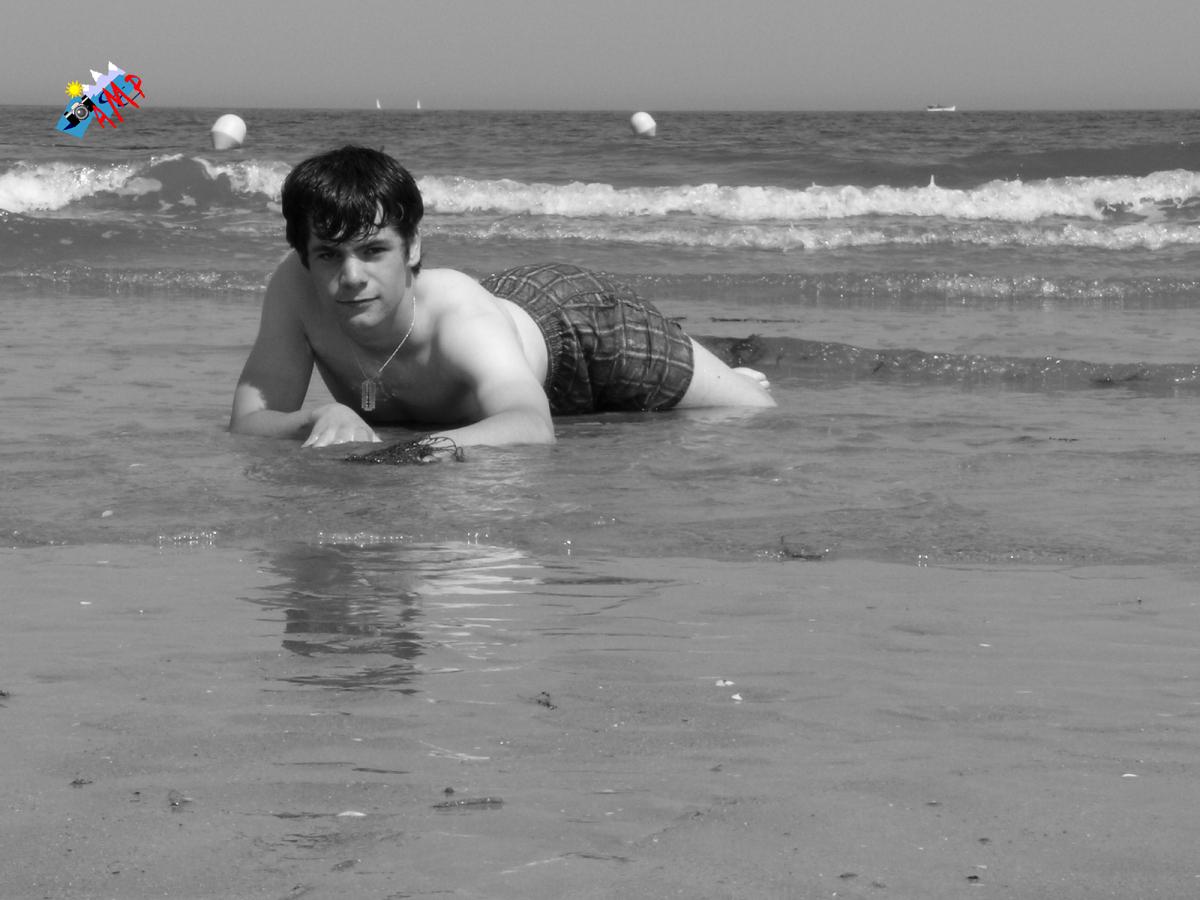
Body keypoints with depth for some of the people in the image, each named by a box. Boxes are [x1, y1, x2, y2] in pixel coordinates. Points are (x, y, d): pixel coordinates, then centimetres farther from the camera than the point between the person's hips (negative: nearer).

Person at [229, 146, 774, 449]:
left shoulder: (458, 315, -49)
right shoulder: (295, 289, -38)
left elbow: (533, 426, -65)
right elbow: (247, 422, -37)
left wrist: (438, 443, -85)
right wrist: (323, 420, -58)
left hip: (579, 321, -4)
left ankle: (734, 378, 47)